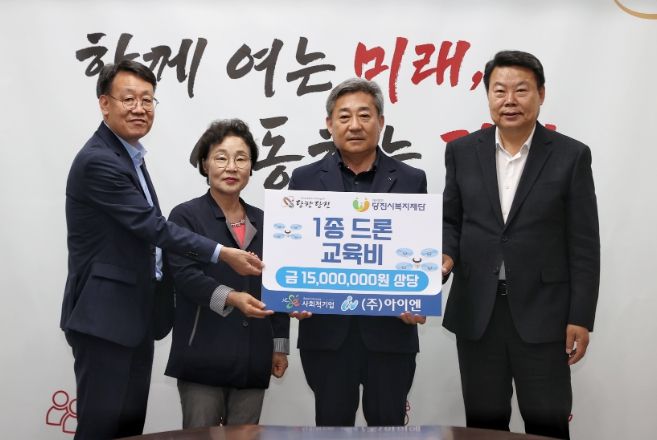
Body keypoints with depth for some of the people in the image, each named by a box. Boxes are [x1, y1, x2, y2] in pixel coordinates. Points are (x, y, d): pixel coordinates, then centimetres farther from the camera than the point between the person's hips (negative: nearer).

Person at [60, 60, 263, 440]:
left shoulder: (130, 155, 13)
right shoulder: (98, 161, -18)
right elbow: (153, 225, -20)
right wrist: (223, 254, -17)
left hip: (135, 313, 9)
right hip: (105, 316, -9)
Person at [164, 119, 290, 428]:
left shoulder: (263, 221, 14)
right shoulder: (186, 215, -1)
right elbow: (185, 275, -13)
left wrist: (280, 345, 13)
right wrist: (230, 298, -29)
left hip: (253, 357, 4)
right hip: (204, 356, -4)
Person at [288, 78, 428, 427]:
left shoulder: (410, 180, 6)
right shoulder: (305, 179, 6)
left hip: (390, 331, 0)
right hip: (327, 331, 0)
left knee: (388, 425, 9)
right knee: (332, 426, 10)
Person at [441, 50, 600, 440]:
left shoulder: (571, 155, -3)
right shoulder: (462, 151, 4)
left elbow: (584, 244, -3)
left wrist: (581, 317, -6)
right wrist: (446, 255, -11)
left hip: (542, 312, -2)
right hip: (476, 312, 2)